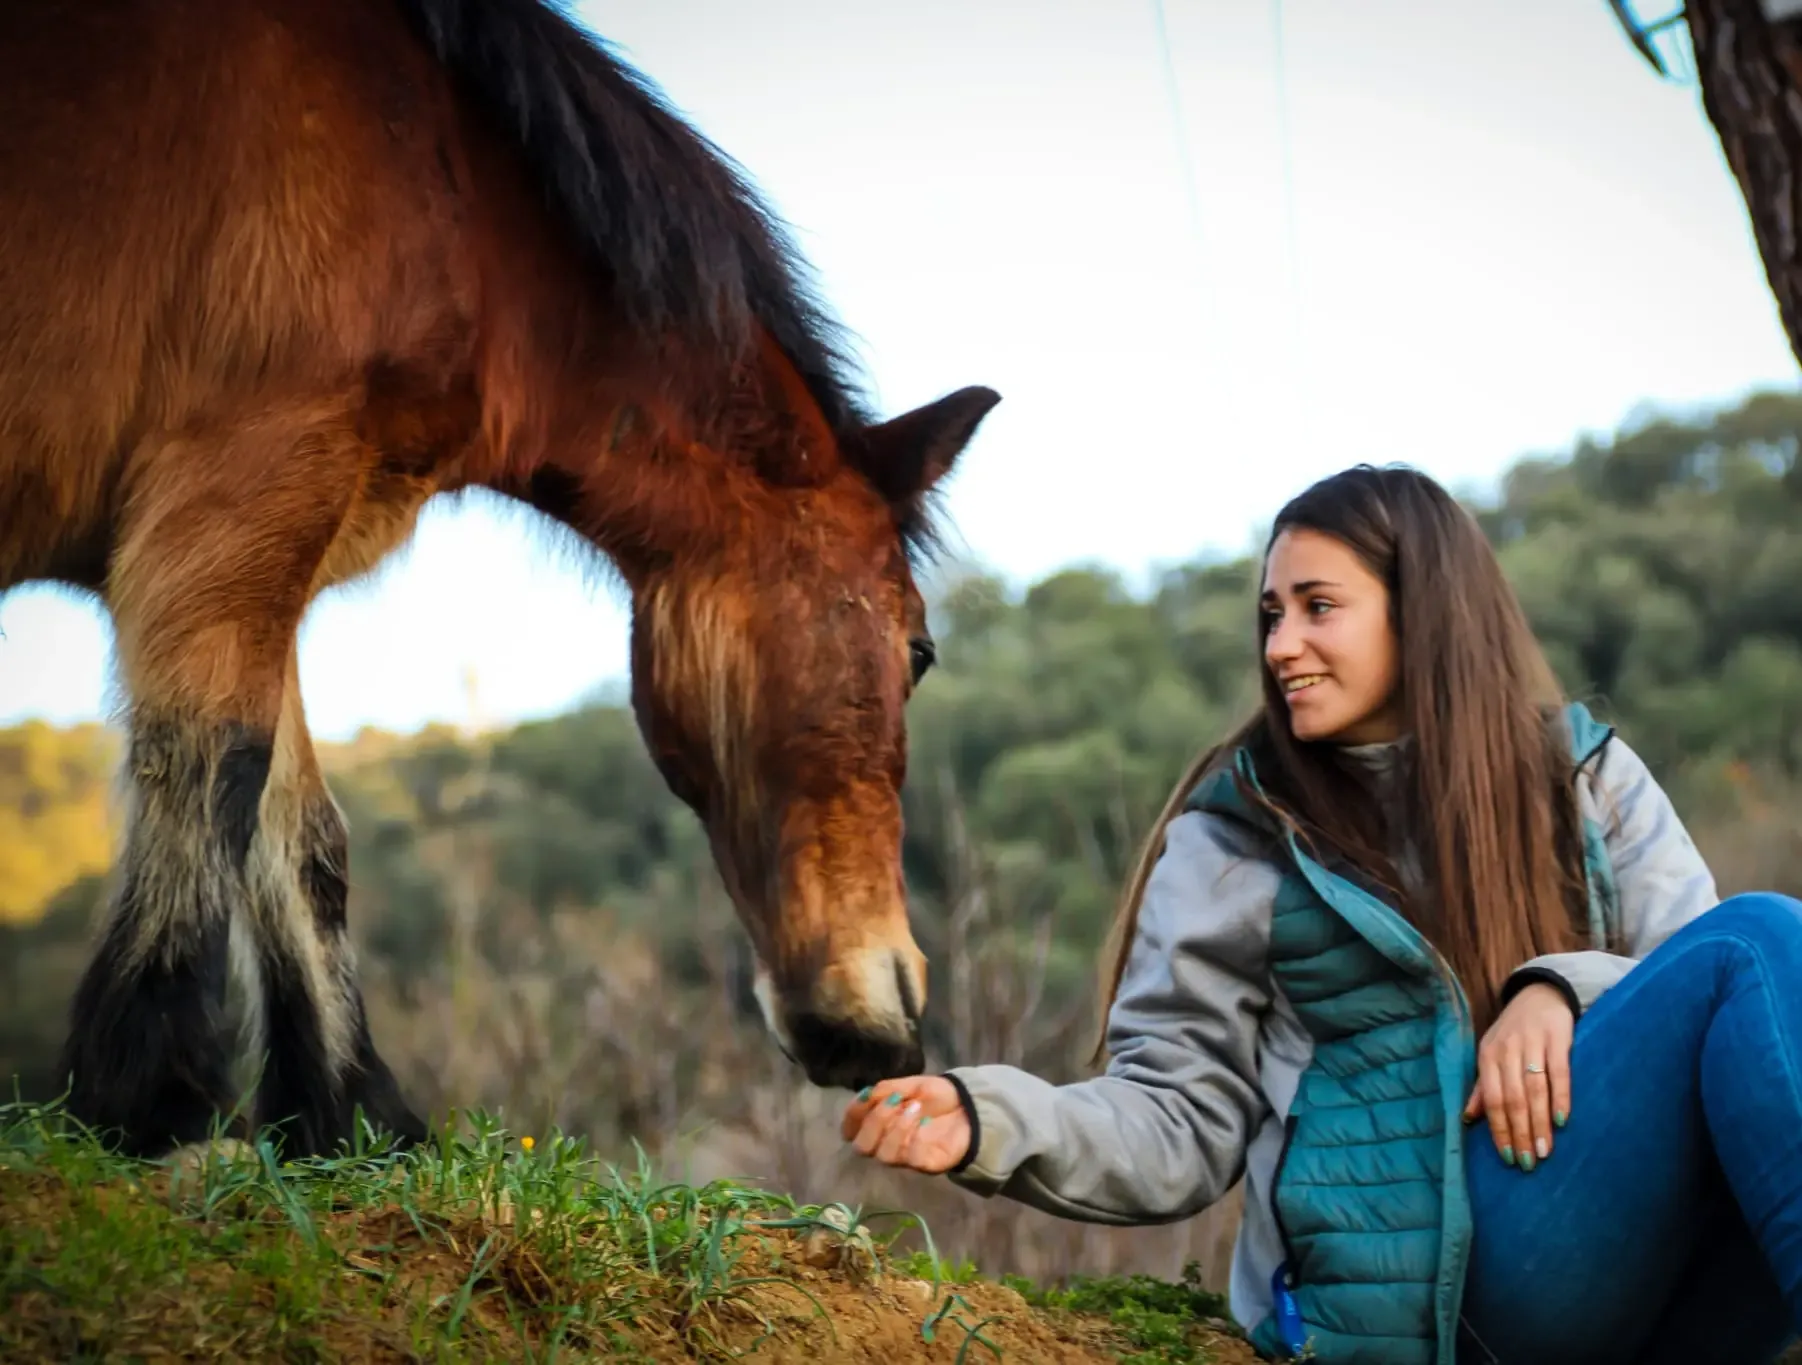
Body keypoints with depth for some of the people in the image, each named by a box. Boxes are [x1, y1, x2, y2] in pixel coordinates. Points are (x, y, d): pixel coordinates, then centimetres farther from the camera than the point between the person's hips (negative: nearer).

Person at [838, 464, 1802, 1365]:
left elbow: (1700, 991, 9)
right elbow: (1182, 1118, 5)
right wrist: (990, 1124, -13)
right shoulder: (1236, 836, 10)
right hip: (1433, 1276, -3)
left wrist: (1562, 989, -11)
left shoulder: (1586, 777, 16)